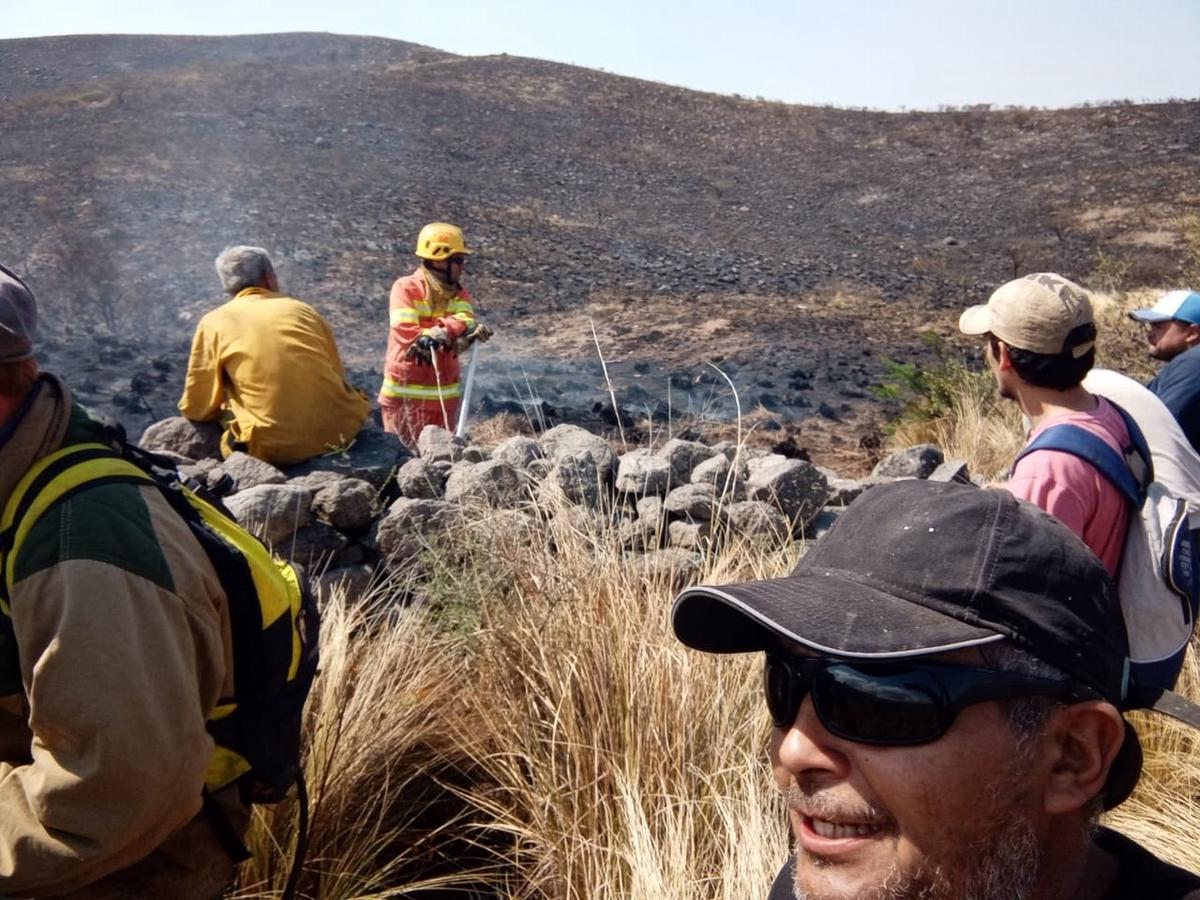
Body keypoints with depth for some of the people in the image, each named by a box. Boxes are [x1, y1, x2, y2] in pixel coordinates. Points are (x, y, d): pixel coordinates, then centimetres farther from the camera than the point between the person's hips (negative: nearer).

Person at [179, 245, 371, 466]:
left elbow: (196, 408, 8)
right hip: (337, 432, 2)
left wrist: (228, 406, 30)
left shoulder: (214, 322, 7)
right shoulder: (304, 309, 14)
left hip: (276, 448, -2)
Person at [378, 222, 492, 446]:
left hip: (445, 394, 5)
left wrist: (435, 334, -33)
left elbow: (464, 320, -12)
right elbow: (405, 332, -20)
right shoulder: (405, 288, -7)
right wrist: (451, 335, -28)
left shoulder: (458, 294, 9)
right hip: (405, 393, -5)